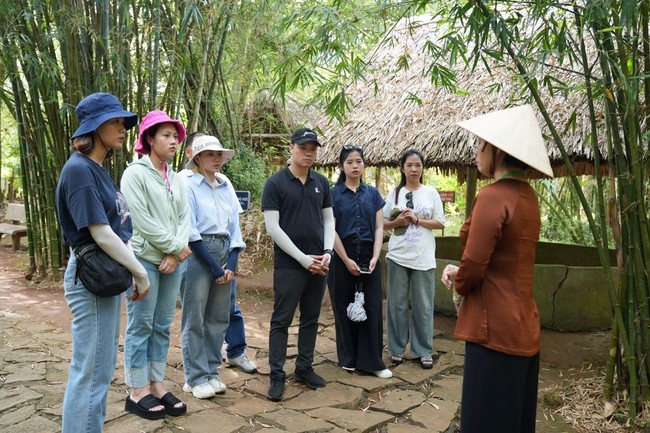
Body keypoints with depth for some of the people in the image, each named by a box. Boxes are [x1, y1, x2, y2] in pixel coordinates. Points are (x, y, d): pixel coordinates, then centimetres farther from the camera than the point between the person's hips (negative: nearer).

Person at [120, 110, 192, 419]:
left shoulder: (176, 179, 13)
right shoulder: (135, 174, -6)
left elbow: (185, 218, 6)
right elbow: (143, 221, -14)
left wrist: (175, 254, -8)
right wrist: (178, 248, -10)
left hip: (172, 262, 6)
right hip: (144, 259, -6)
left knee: (162, 326, 11)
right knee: (140, 326, 1)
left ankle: (156, 385, 20)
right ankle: (137, 391, 11)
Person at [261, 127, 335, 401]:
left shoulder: (321, 182, 8)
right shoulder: (275, 183, -7)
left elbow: (328, 220, 13)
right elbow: (273, 228, -11)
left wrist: (327, 252, -4)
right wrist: (303, 258, -14)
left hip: (318, 264, 5)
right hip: (288, 265, -5)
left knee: (311, 319, 13)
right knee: (281, 321, 1)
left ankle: (304, 368, 26)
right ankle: (277, 376, 10)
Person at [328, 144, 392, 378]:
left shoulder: (372, 193, 8)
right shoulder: (334, 194, -1)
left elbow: (379, 228, 5)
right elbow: (331, 230, -6)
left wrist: (375, 257, -8)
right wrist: (346, 260, -11)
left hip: (368, 256, 2)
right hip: (342, 256, -2)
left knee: (372, 307, 2)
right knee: (345, 307, 6)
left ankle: (372, 361, 13)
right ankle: (348, 358, 21)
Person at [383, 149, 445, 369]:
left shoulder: (431, 192, 4)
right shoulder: (395, 192, 5)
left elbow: (440, 223, 2)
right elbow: (383, 223, 8)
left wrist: (417, 219, -11)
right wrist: (397, 222, -12)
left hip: (423, 258, 0)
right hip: (398, 256, 1)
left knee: (423, 305, 4)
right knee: (397, 304, 7)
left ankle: (424, 351, 16)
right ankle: (397, 348, 19)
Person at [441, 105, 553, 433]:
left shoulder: (493, 195, -19)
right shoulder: (527, 195, 9)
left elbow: (473, 267, -18)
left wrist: (457, 281, 3)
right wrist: (460, 273, 5)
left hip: (496, 328, -9)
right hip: (522, 325, 9)